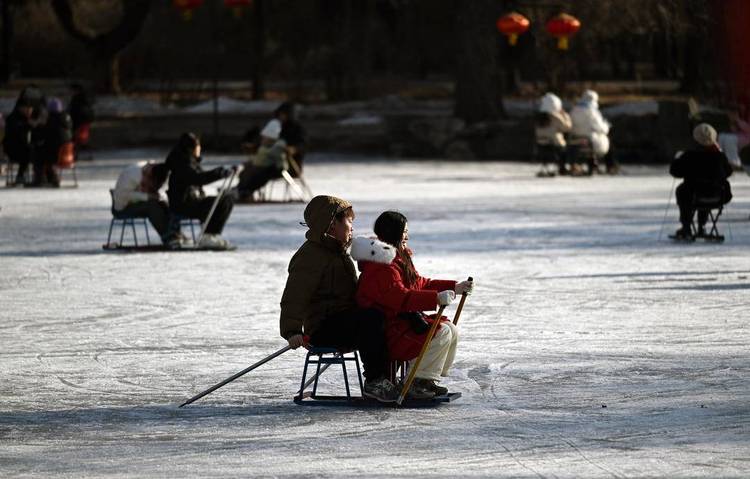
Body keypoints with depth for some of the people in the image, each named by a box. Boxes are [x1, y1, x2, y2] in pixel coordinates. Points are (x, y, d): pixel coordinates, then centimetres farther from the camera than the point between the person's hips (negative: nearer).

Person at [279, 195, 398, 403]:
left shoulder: (339, 252, 22)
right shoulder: (310, 255, -12)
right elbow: (294, 297, -21)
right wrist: (292, 330, -32)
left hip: (346, 320, 10)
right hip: (323, 328, -10)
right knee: (372, 317, -33)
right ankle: (374, 381, -31)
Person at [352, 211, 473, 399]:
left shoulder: (400, 259, 16)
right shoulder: (382, 267, -21)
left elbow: (421, 284, 24)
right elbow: (400, 298, -32)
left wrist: (454, 288, 18)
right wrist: (435, 298, -38)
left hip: (405, 319, 11)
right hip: (388, 330, -11)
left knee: (451, 330, 6)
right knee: (441, 334, -21)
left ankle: (428, 379, 8)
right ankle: (418, 382, -14)